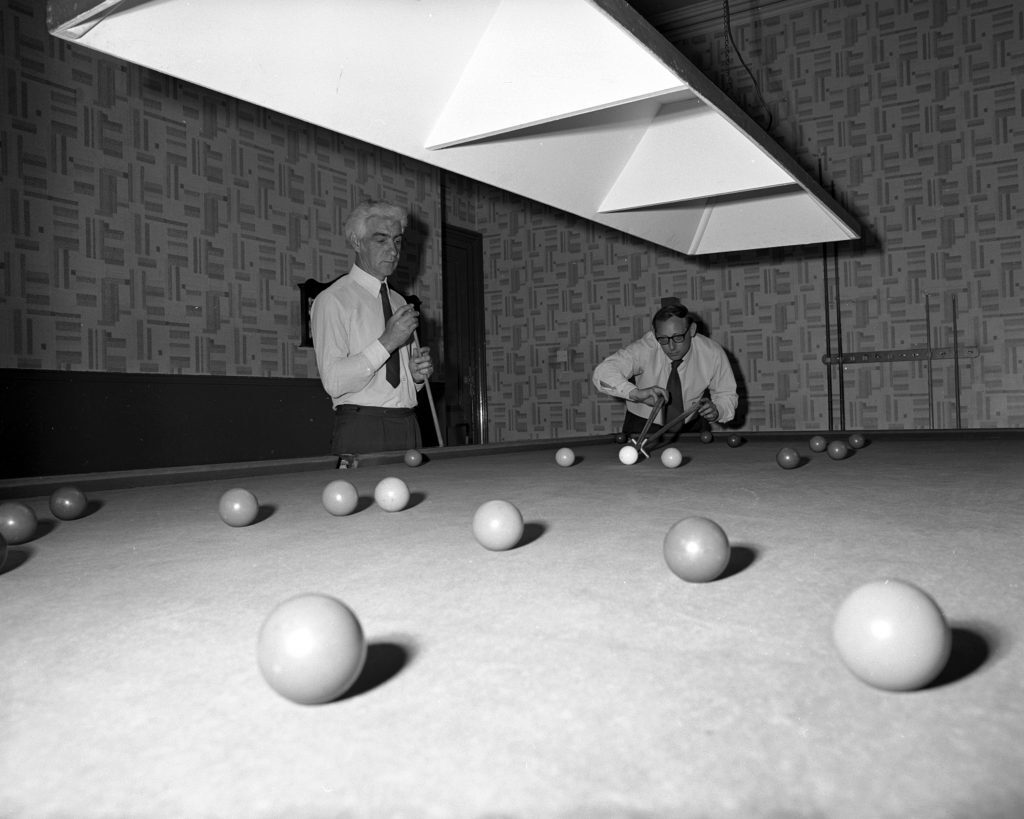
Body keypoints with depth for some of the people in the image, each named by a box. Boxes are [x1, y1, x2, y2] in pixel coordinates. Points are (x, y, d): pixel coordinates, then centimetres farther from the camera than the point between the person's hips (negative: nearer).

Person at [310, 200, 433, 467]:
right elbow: (333, 382, -15)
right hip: (362, 431, -6)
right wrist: (387, 341, -20)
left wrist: (418, 374, 1)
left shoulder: (398, 301, 18)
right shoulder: (332, 300, -4)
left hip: (408, 427, 6)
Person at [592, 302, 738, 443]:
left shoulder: (712, 353, -16)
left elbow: (727, 395, -1)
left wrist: (716, 410, -23)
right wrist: (636, 393, -53)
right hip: (644, 426, -2)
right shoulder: (644, 349, -24)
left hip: (691, 427, 2)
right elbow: (602, 373, -37)